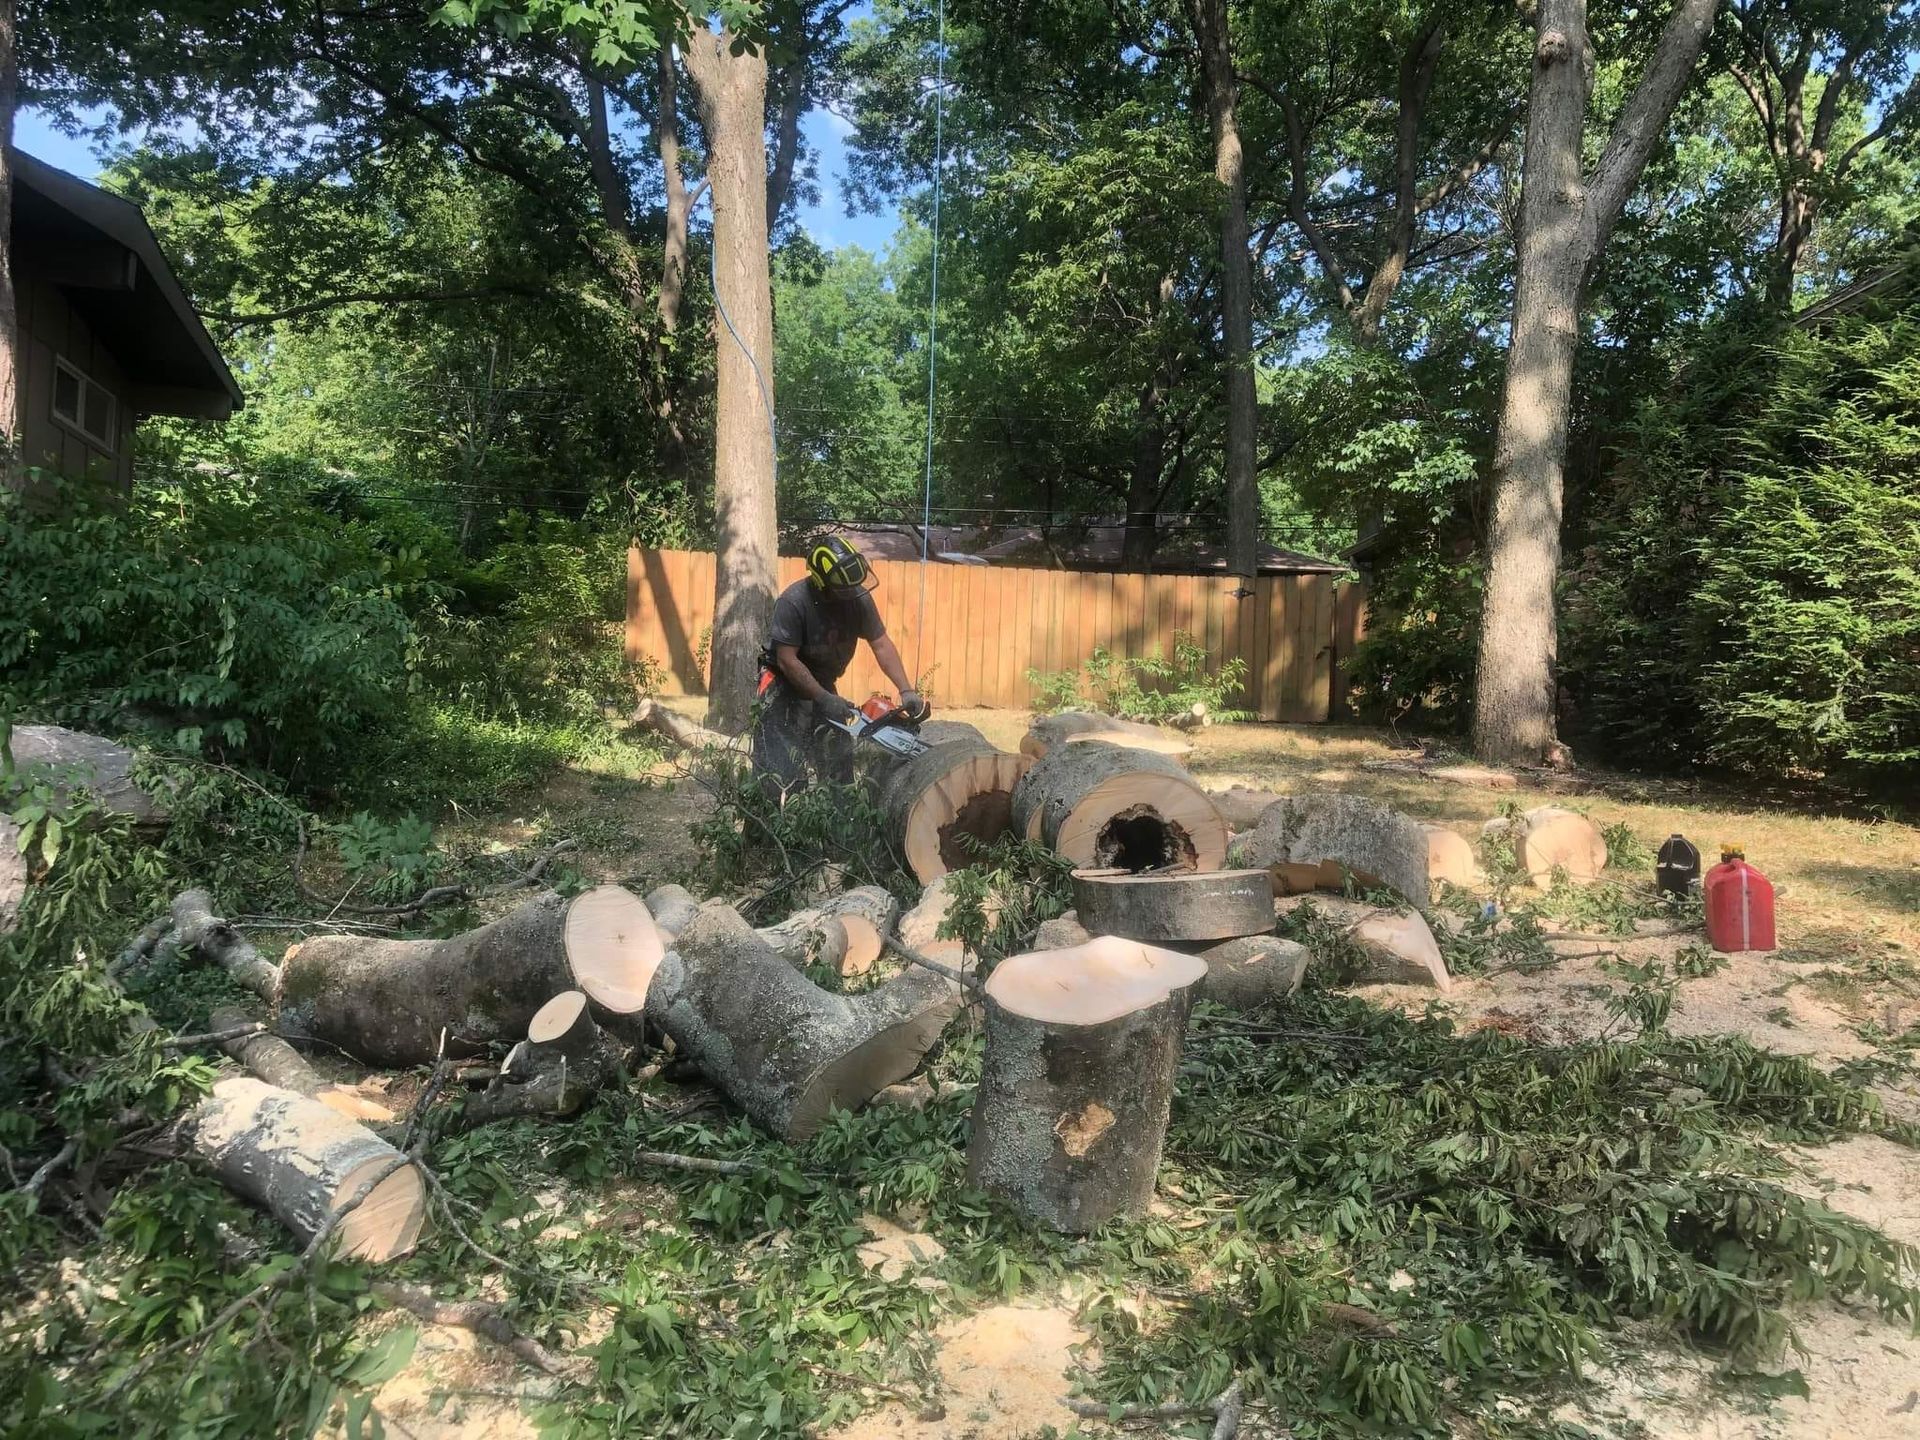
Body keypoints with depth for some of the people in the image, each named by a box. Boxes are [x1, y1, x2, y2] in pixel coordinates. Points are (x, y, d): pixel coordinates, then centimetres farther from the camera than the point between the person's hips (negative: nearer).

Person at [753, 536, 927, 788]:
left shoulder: (859, 599, -12)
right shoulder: (793, 602, -26)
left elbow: (882, 646, -7)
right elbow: (787, 659, -24)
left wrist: (907, 691, -17)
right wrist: (824, 699, -24)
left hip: (822, 684, 6)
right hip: (785, 687, -6)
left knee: (839, 760, 7)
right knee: (783, 773, -12)